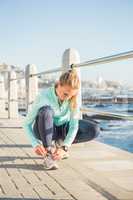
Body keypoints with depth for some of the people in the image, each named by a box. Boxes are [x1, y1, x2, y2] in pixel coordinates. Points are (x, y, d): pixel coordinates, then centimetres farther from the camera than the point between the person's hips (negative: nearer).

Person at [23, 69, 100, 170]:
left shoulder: (74, 98, -21)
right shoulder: (44, 96, -28)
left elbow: (74, 125, -23)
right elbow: (27, 124, -25)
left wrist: (64, 147, -36)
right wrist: (36, 144, -39)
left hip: (64, 128, 3)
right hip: (45, 130, -3)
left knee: (94, 130, -19)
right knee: (46, 110, -37)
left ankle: (59, 143, -1)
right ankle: (48, 154, -27)